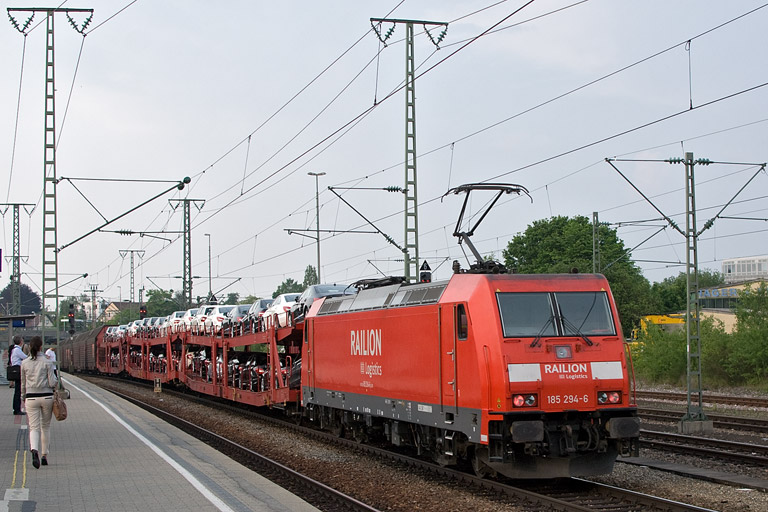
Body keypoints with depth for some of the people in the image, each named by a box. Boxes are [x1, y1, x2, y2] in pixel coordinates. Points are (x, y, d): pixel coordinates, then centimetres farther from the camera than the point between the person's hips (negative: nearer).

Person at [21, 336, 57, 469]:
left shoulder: (25, 363, 2)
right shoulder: (47, 362, -6)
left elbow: (23, 384, 10)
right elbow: (52, 383, -8)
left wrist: (24, 397, 24)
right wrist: (55, 380, 14)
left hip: (31, 398, 1)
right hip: (46, 397, -1)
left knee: (34, 427, -2)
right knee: (45, 427, 14)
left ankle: (34, 450, -29)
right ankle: (44, 456, 18)